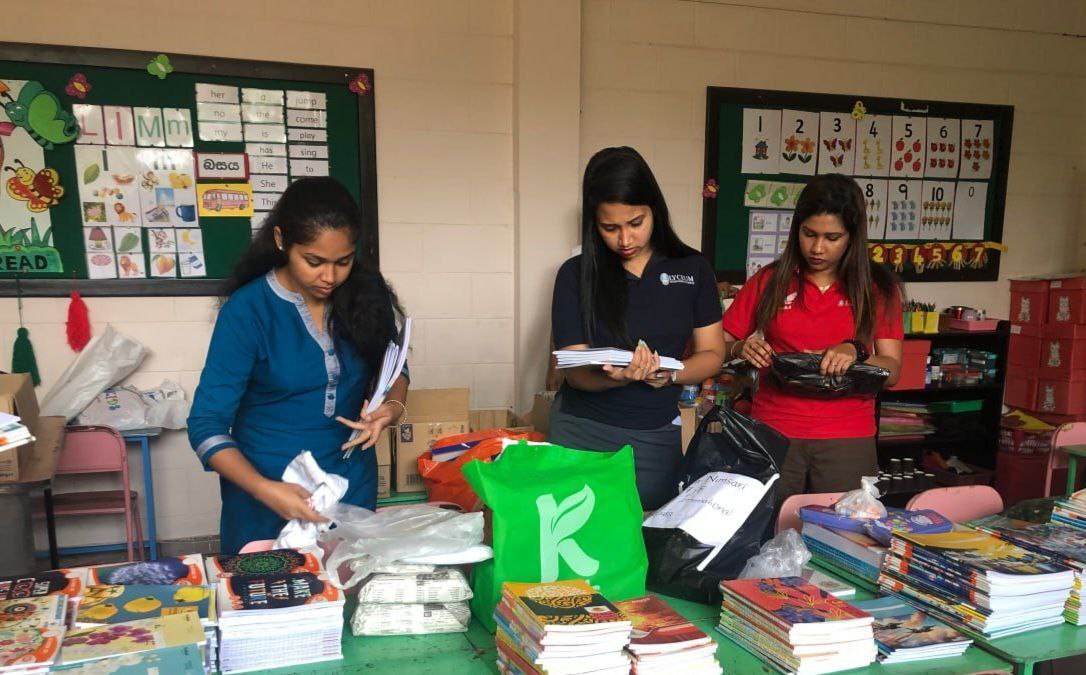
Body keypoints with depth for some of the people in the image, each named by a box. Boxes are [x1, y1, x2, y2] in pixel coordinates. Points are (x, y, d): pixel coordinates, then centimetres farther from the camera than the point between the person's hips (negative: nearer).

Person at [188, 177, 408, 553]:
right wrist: (264, 490, -31)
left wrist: (392, 406, -16)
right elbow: (207, 425, -16)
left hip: (352, 483, 3)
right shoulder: (247, 310, -17)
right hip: (265, 488, -3)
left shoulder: (366, 293, -7)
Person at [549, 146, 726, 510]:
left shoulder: (691, 268, 1)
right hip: (582, 431, -1)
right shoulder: (575, 274, -4)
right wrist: (615, 377, -28)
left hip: (656, 437, 1)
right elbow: (575, 372, -6)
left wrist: (668, 374, -17)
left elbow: (711, 354, 4)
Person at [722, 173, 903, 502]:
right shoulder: (769, 280, 2)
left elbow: (891, 371, -1)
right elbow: (717, 346, 5)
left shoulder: (877, 287, 2)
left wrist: (855, 352, -20)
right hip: (773, 434, 0)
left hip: (848, 440, 0)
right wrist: (741, 349, -16)